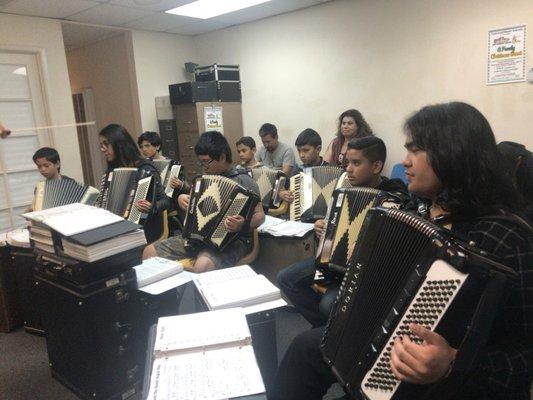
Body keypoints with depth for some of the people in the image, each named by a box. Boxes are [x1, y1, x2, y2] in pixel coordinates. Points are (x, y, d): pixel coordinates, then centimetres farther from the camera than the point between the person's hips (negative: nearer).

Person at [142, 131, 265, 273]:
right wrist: (181, 198, 5)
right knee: (150, 252, -3)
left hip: (231, 240, -7)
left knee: (203, 266, -38)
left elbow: (260, 216, -12)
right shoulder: (207, 177, 13)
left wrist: (243, 225, -33)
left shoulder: (243, 181, -8)